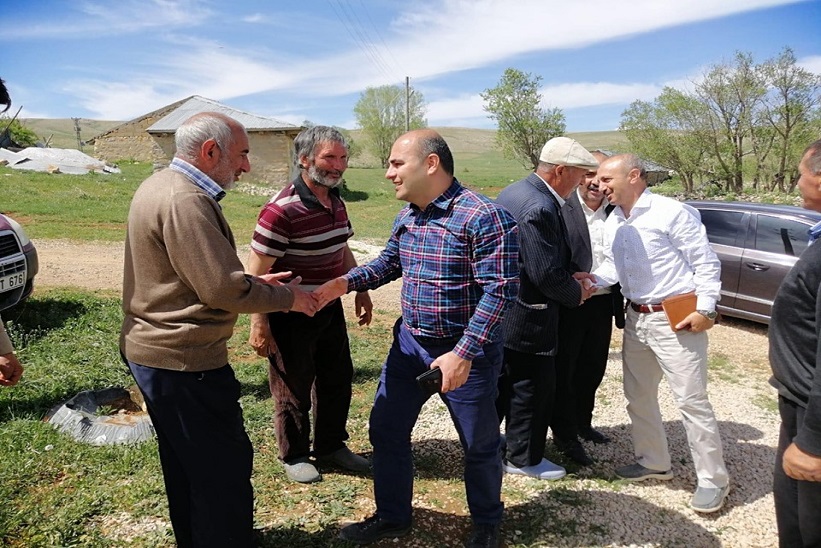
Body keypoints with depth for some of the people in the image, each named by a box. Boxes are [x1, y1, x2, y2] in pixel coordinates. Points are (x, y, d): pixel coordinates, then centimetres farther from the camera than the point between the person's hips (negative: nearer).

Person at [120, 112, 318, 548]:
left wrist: (251, 282, 11)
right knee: (224, 468, 3)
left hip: (150, 349, 11)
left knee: (186, 463, 24)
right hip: (183, 360, -11)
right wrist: (287, 298, -10)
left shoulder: (159, 186, 11)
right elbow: (223, 290, -25)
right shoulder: (185, 200, -23)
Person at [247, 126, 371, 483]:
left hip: (330, 309, 8)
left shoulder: (336, 203, 3)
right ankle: (294, 456, 31)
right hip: (291, 317, -8)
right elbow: (257, 273, -21)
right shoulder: (282, 210, -23)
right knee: (294, 389, 9)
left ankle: (331, 446, 38)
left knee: (338, 380, 18)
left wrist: (361, 291, 19)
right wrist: (258, 325, -21)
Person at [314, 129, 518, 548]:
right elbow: (389, 263, 18)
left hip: (466, 351, -7)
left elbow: (499, 289, -25)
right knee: (385, 430, 15)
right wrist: (345, 283, 0)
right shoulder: (406, 216, 4)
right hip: (410, 342, 7)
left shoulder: (483, 217, -21)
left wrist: (463, 353, -30)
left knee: (478, 445, 12)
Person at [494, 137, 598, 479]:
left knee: (502, 380, 21)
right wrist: (576, 293, -6)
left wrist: (570, 279, 13)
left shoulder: (513, 192, 7)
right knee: (532, 387, 7)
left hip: (500, 308, 10)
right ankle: (524, 457, 24)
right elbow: (547, 273, -26)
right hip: (526, 318, -10)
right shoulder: (540, 209, -25)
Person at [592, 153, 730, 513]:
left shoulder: (672, 212, -14)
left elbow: (707, 263, -13)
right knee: (638, 396, 15)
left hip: (676, 319, -8)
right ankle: (653, 462, 32)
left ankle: (713, 480, 12)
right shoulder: (612, 222, 9)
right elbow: (612, 267, 8)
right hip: (636, 319, 8)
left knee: (691, 400, -3)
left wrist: (705, 309, -17)